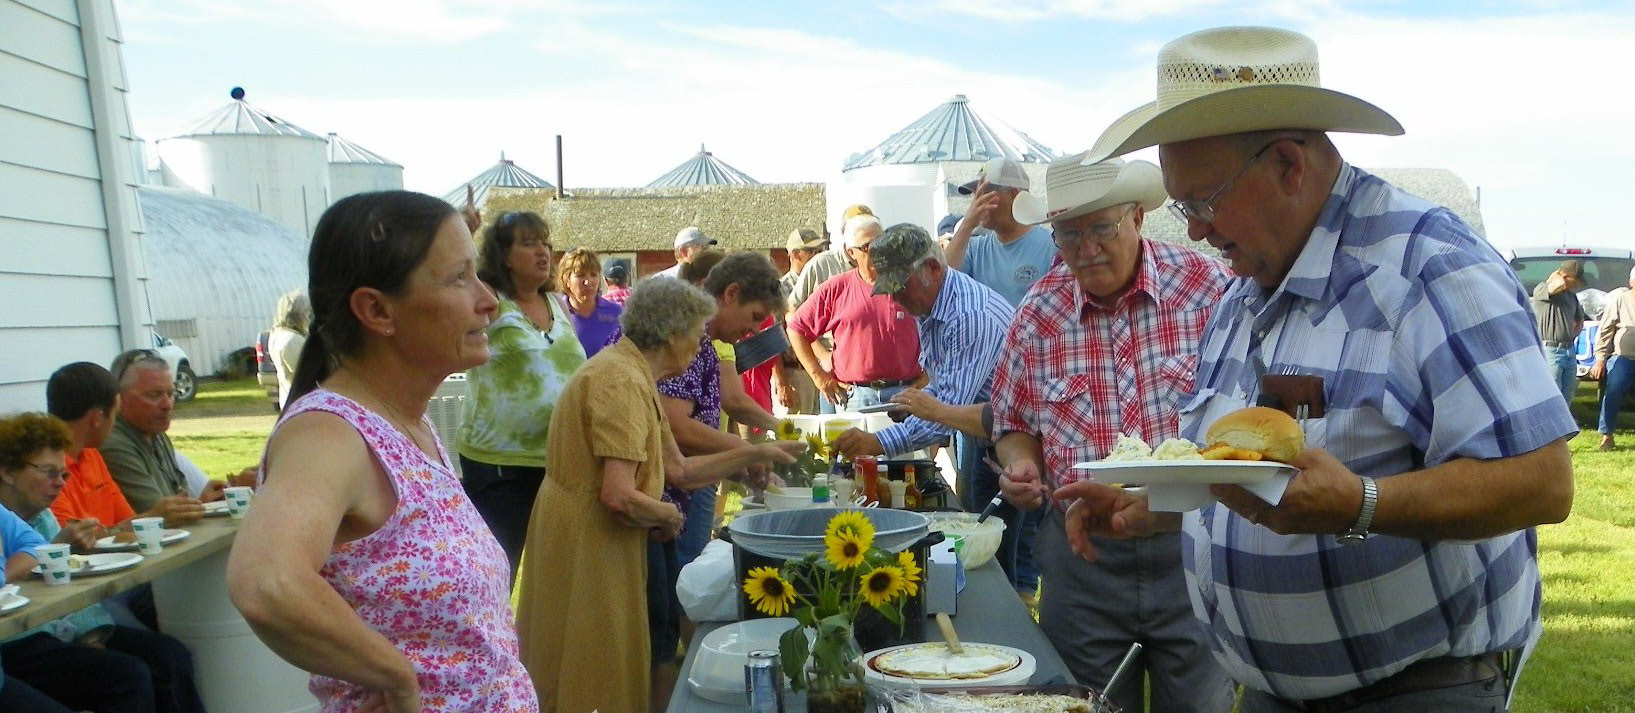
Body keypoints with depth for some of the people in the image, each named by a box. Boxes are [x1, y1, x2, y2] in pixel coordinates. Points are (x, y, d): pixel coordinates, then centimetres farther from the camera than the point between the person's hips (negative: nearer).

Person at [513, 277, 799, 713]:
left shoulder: (634, 375, 11)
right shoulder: (622, 381, -21)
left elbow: (678, 471, 12)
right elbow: (618, 497, -29)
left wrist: (755, 454, 15)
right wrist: (669, 515, -10)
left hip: (602, 545, 10)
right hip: (586, 544, -10)